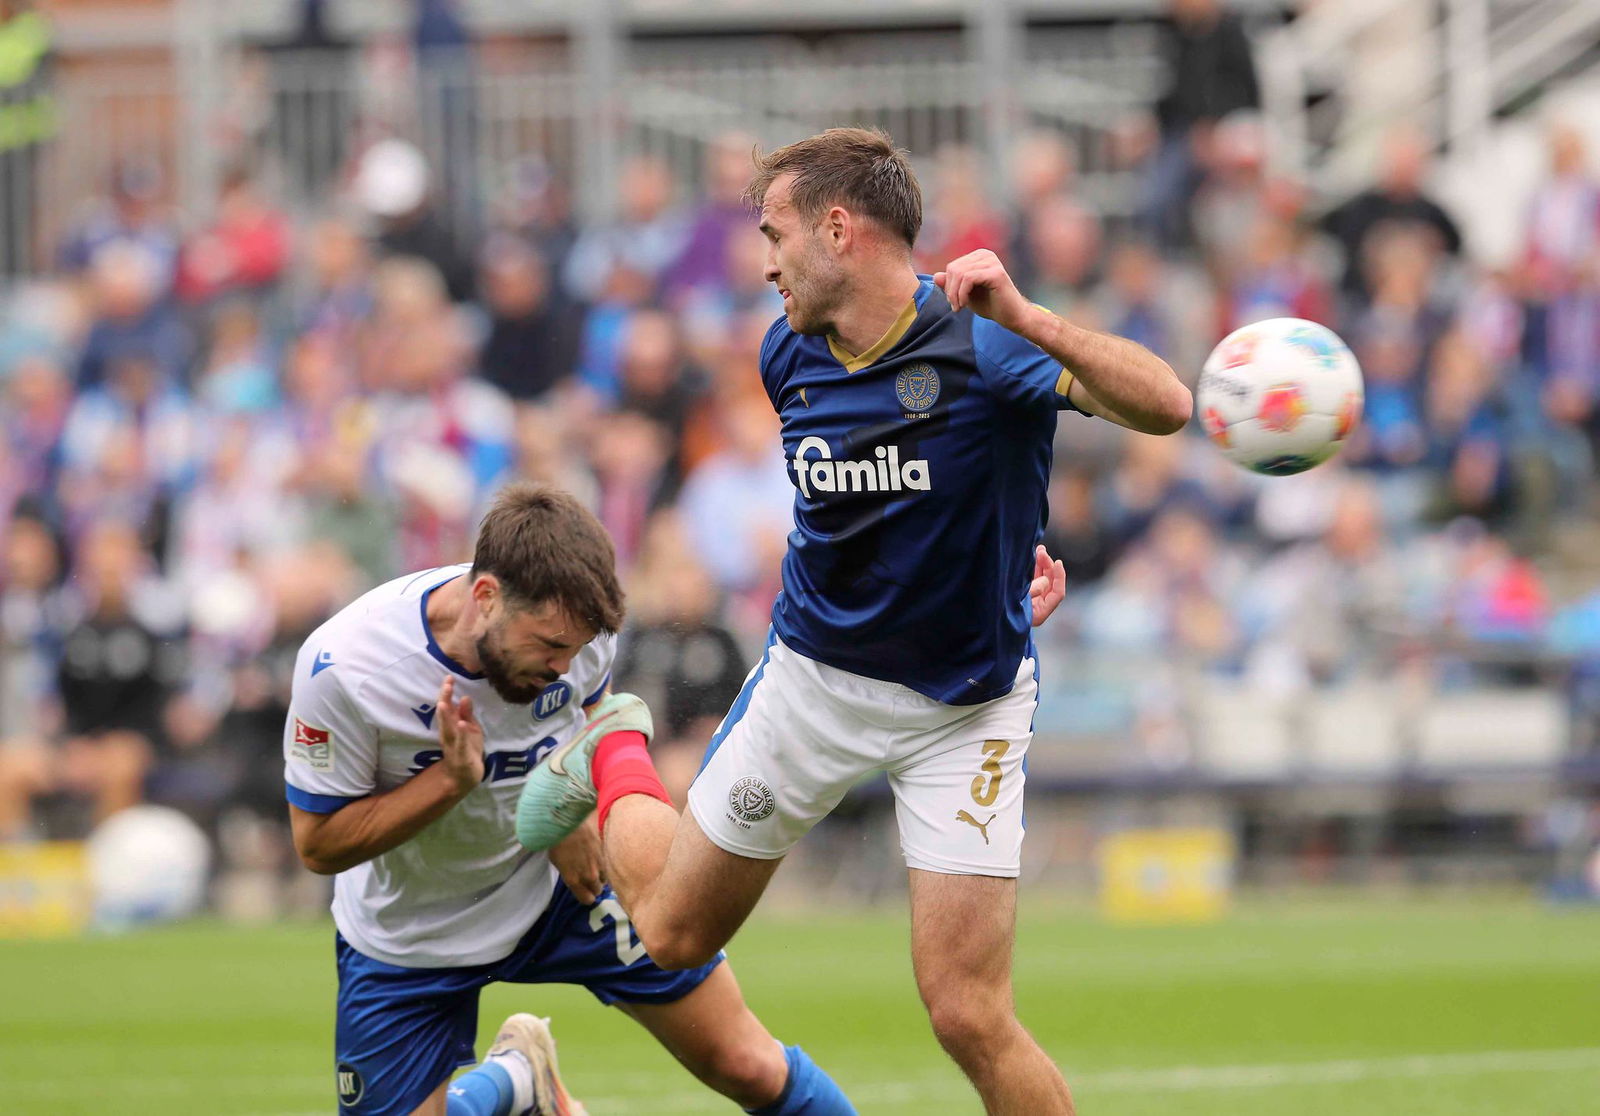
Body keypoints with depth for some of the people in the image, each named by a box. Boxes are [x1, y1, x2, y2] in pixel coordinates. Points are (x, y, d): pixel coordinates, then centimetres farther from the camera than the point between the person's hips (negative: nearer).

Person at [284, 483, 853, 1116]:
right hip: (409, 939, -2)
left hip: (565, 886, 2)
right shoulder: (340, 668, -30)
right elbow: (317, 844, -21)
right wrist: (452, 778, -34)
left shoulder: (570, 621, -18)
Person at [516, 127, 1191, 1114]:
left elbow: (1165, 406, -36)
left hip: (966, 705, -4)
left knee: (969, 1014, -13)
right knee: (673, 931, 18)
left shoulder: (980, 345, -22)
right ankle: (615, 757, 48)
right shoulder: (791, 356, -4)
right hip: (816, 674, 4)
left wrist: (1026, 319, -46)